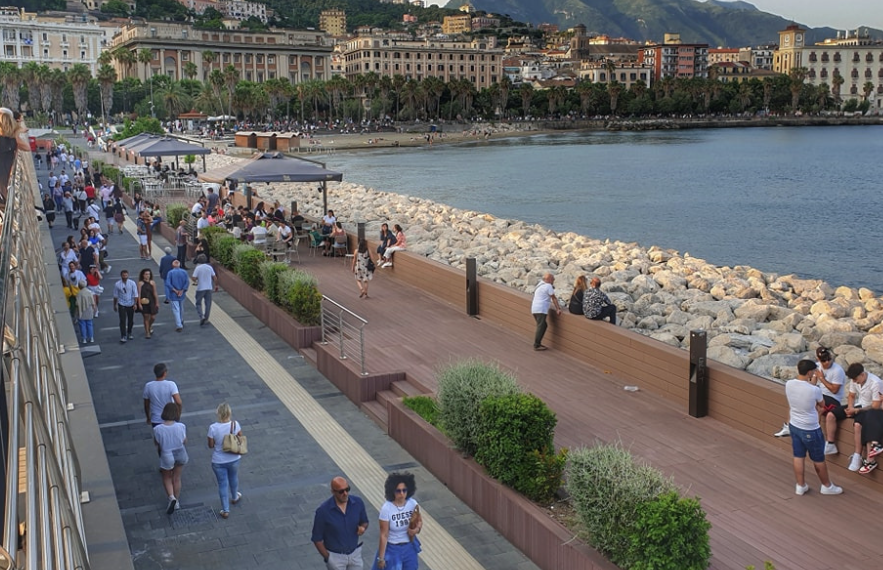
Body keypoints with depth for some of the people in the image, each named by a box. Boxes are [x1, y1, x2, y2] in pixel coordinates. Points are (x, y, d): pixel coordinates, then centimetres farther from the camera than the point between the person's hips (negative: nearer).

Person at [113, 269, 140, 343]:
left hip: (131, 304, 2)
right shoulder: (117, 284, -7)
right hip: (122, 305, -2)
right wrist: (115, 305, 9)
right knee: (123, 321, -8)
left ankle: (129, 334, 32)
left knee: (131, 320, 13)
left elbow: (135, 294, -5)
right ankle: (123, 336, -6)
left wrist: (135, 304, -11)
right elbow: (115, 296, 3)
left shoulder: (132, 283, -6)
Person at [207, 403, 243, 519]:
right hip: (234, 459, 2)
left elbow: (210, 445, -13)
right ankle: (235, 497, 54)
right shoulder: (235, 424, -18)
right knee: (233, 477, 29)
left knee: (222, 484, 14)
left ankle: (225, 510, 24)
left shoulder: (213, 428, -24)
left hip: (218, 461, -2)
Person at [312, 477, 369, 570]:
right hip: (335, 556, -3)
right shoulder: (323, 510, -23)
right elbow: (317, 538, -13)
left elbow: (364, 522, 5)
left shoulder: (358, 503, -13)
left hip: (355, 553, 4)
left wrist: (363, 527, -18)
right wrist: (327, 557, -11)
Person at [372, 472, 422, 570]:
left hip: (410, 547, 4)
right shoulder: (386, 508, -23)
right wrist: (381, 557, -13)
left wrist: (417, 529, -16)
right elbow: (383, 535, -17)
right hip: (392, 549, -4)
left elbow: (419, 522, 7)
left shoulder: (413, 504, -11)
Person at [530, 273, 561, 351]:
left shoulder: (540, 284, 20)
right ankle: (536, 345, -9)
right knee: (541, 327, -8)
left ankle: (537, 343, 16)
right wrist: (558, 309, -2)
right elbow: (554, 298, -6)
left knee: (544, 325, 16)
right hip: (541, 310, -10)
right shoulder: (548, 286, -9)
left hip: (534, 309, 10)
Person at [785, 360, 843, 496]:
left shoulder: (788, 384, -11)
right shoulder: (814, 390, -27)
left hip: (794, 426, 5)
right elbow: (822, 405, -4)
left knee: (798, 457, 18)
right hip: (810, 430, -5)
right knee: (818, 460, 14)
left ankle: (800, 486, 30)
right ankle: (827, 486, 33)